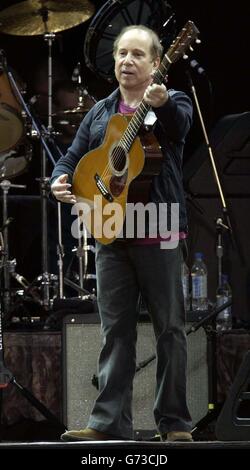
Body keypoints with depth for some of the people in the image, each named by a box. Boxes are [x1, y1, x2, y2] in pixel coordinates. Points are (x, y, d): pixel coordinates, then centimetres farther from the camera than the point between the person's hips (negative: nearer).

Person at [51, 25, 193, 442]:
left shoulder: (171, 102, 2)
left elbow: (178, 126, -21)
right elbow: (73, 156, 16)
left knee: (169, 327, -1)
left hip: (159, 233, -4)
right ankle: (109, 423, 1)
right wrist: (60, 180, -8)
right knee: (115, 330, 2)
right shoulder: (100, 113, 17)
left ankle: (174, 423, 4)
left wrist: (160, 103, -44)